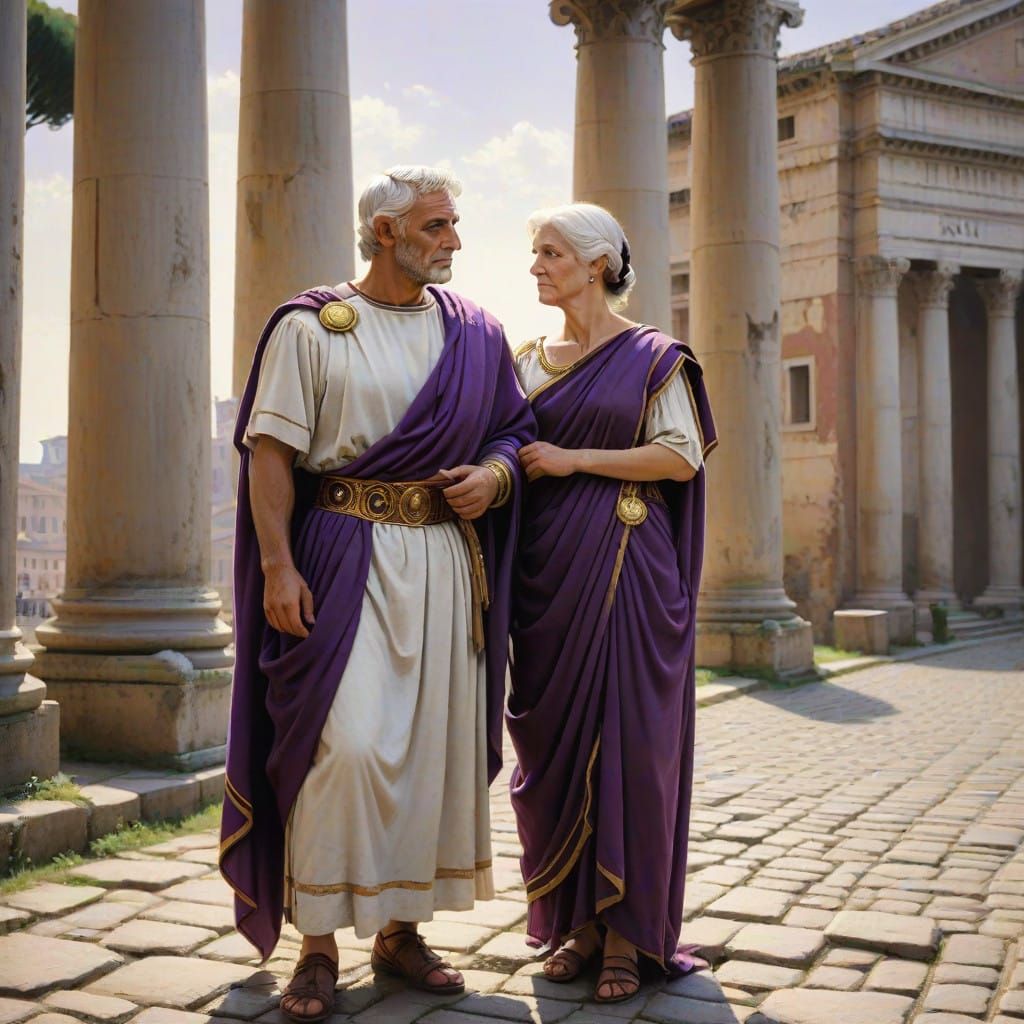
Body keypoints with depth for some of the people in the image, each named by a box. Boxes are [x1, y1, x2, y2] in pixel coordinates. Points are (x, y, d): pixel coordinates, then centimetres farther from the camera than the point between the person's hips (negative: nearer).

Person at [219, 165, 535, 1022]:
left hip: (446, 557, 5)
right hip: (347, 554, -4)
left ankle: (400, 928, 20)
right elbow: (271, 451, -4)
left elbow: (515, 427, 19)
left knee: (434, 742, 6)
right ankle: (318, 944, 2)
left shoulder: (473, 332, 13)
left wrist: (494, 472, -4)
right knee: (346, 741, -12)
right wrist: (278, 566, -14)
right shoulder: (310, 327, 1)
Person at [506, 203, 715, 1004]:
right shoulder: (529, 361, 15)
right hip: (547, 567, 5)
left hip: (624, 565, -4)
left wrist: (576, 459, -12)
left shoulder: (652, 356, 1)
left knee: (626, 740, -4)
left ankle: (629, 929, 6)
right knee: (555, 741, 4)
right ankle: (576, 918, 15)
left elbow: (682, 456, -8)